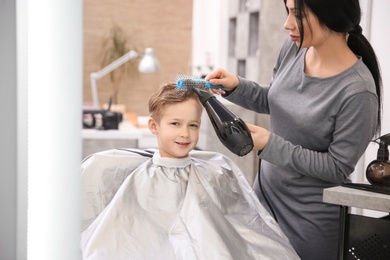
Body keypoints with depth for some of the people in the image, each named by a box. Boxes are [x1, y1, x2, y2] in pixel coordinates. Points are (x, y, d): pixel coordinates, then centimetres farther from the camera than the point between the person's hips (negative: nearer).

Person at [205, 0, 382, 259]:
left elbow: (337, 168, -19)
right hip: (267, 190, 6)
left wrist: (270, 145, -24)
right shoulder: (293, 48, -6)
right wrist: (235, 86, -6)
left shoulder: (357, 91, -26)